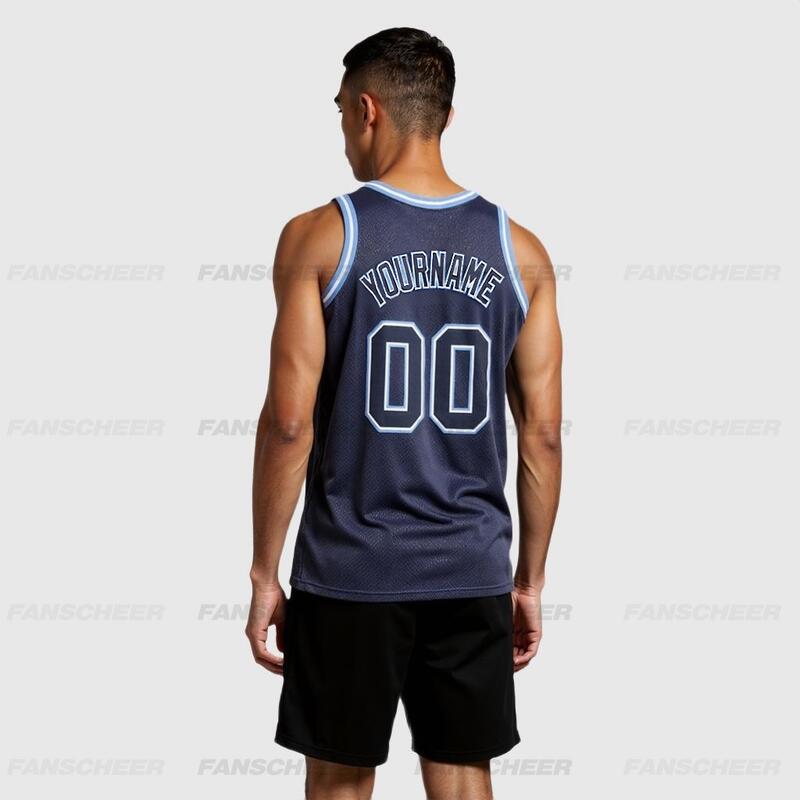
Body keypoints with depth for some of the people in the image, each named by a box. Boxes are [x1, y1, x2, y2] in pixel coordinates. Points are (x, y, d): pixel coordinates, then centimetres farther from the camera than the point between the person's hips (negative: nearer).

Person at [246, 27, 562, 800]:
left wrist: (264, 572, -2)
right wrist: (530, 579, 11)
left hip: (350, 570, -2)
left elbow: (289, 422, -11)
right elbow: (543, 435, 2)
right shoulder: (519, 251, 2)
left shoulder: (320, 237, -7)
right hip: (473, 573, 3)